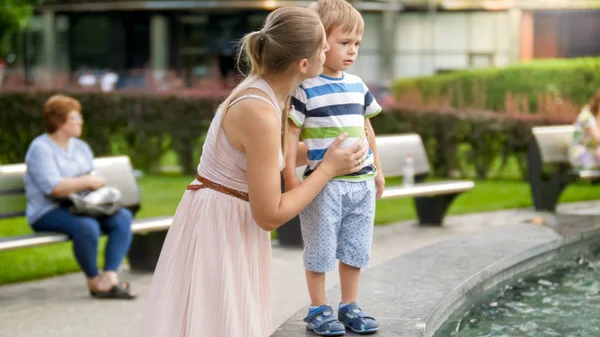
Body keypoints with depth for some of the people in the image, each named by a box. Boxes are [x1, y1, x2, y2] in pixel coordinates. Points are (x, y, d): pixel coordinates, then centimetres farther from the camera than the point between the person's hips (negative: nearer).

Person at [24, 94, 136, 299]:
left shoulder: (80, 147, 18)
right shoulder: (40, 149, -7)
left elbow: (95, 180, 17)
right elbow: (53, 187, -19)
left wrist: (99, 185, -8)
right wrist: (87, 182, -13)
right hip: (48, 212, -8)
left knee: (123, 217, -18)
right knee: (87, 226, -37)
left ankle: (109, 278, -25)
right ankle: (94, 281, -15)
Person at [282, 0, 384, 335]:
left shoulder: (357, 85, 9)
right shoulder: (305, 88, -11)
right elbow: (290, 134, -11)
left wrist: (377, 169, 20)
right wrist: (290, 177, -15)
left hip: (362, 183, 6)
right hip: (324, 185, -6)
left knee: (355, 250, 13)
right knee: (320, 250, 5)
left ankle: (350, 307, 24)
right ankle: (318, 310, 17)